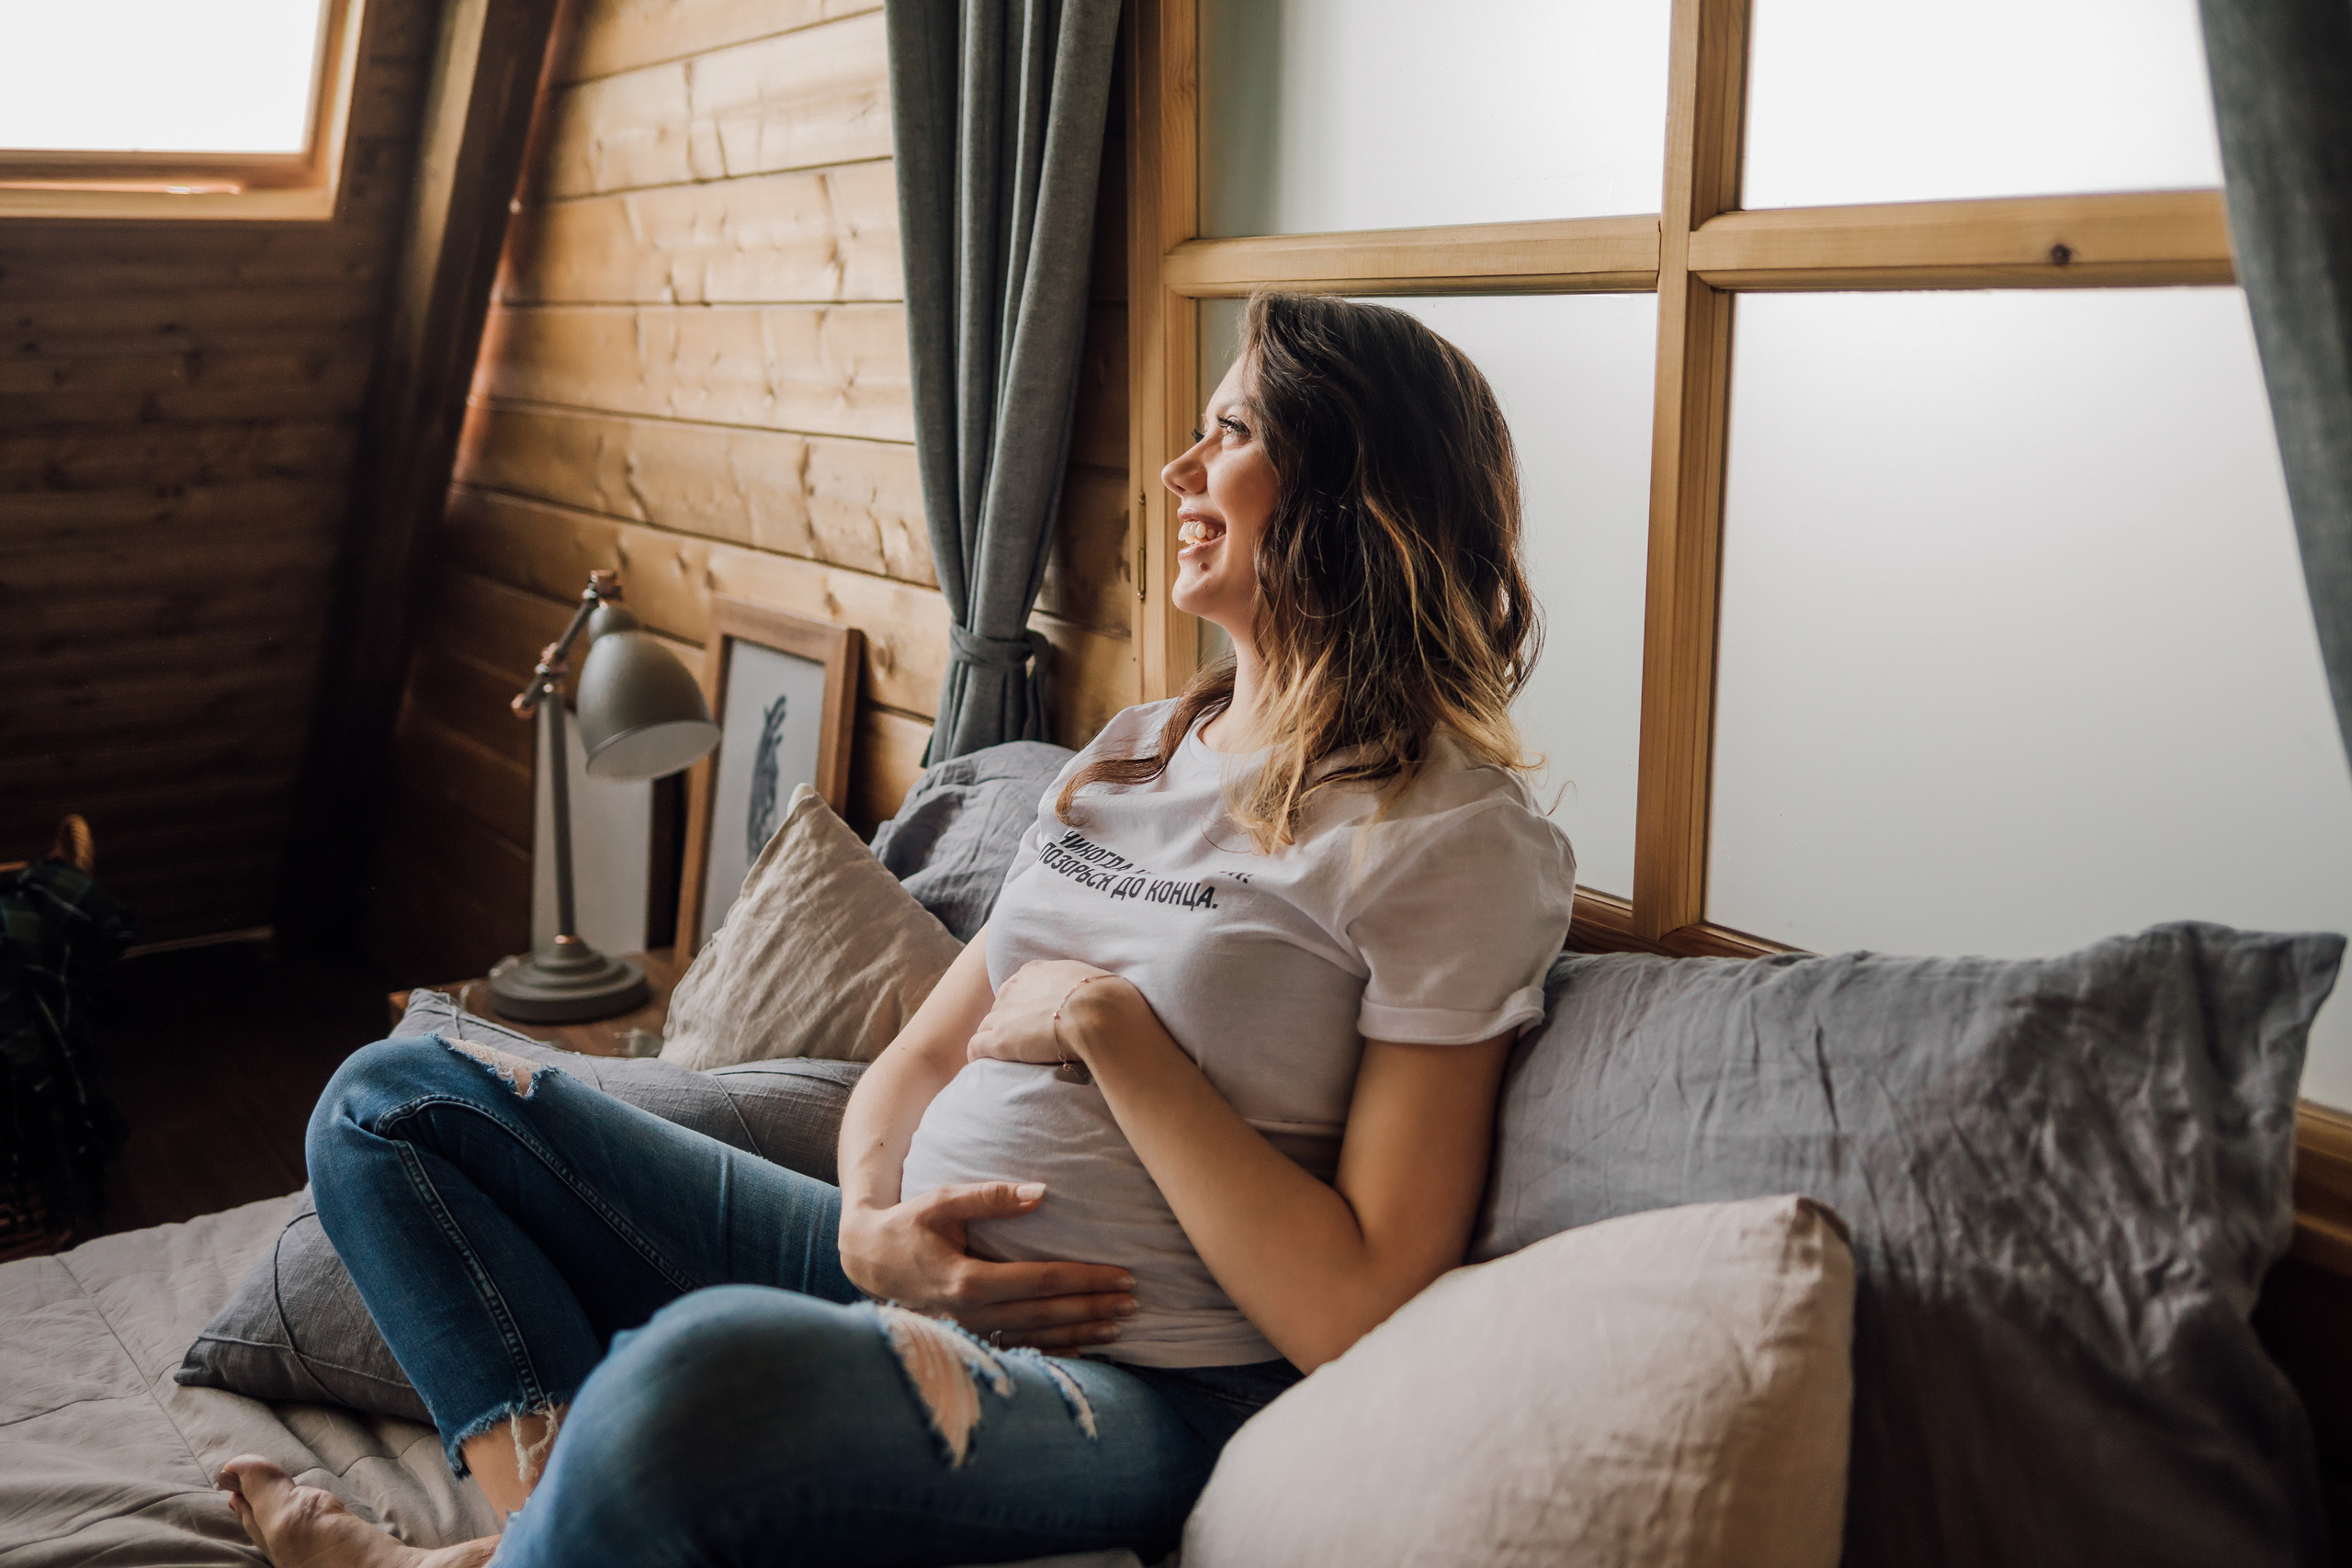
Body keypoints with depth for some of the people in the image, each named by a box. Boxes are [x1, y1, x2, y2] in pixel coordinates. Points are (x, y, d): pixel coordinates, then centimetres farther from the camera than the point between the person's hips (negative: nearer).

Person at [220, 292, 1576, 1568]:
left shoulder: (1457, 843, -10)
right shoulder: (1131, 756, 14)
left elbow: (1355, 1317, -16)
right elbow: (923, 1053, 14)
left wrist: (1104, 1024, -13)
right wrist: (874, 1224, -8)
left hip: (1135, 1392, -8)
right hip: (907, 1280, 8)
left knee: (710, 1368, -39)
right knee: (397, 1099, 6)